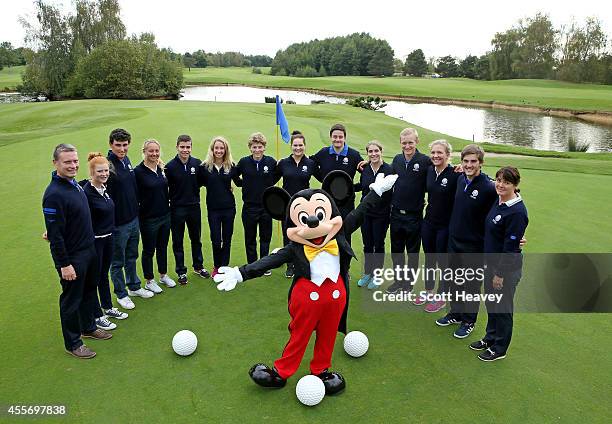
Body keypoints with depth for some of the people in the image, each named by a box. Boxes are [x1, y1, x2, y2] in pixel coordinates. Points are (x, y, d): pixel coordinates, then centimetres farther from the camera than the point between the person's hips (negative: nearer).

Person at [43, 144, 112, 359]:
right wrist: (64, 264, -21)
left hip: (89, 250, 9)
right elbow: (55, 234, -24)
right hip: (71, 257, -8)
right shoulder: (54, 194, -25)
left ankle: (88, 327, 43)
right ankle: (72, 344, 24)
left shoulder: (74, 183, 3)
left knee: (89, 291, 22)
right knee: (71, 299, 7)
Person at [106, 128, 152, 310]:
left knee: (132, 256, 22)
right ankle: (121, 294, 27)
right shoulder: (108, 165, -20)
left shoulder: (126, 160, 5)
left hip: (133, 218, 7)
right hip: (118, 223, -7)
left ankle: (134, 286, 39)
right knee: (118, 261, 11)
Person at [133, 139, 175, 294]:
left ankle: (163, 275, 35)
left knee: (163, 247, 19)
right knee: (149, 250, 9)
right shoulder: (138, 171, -14)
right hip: (148, 218, -6)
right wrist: (139, 215, -13)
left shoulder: (162, 168, 4)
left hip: (165, 215, 6)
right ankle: (149, 281, 24)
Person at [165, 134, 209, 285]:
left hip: (194, 206, 3)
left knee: (196, 239, 17)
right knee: (177, 242, 8)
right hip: (177, 209, -3)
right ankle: (181, 271, 22)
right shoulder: (170, 166, -11)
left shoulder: (197, 163, -2)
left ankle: (198, 266, 34)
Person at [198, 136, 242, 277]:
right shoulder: (204, 167, -4)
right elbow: (199, 183, 5)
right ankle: (216, 266, 24)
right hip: (213, 209, -1)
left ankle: (224, 267, 24)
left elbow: (239, 182, 9)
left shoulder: (231, 166, -1)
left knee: (227, 239, 9)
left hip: (229, 207, 1)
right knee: (216, 240, 0)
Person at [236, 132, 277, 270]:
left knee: (266, 237, 11)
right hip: (249, 206, 0)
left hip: (266, 206, 1)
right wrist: (243, 185, 4)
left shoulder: (271, 162, -5)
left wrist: (269, 185, 5)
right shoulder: (244, 162, -6)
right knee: (250, 238, 9)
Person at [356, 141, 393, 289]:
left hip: (381, 214, -4)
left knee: (378, 245, 9)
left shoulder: (389, 169, -11)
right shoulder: (364, 169, 2)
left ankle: (376, 275, 24)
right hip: (366, 213, 4)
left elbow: (392, 192, -8)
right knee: (367, 245, 14)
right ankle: (367, 273, 30)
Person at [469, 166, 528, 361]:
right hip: (491, 263, 8)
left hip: (507, 268, -7)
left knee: (502, 308, 9)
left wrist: (500, 274, -17)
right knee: (491, 303, 21)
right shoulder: (498, 203, 1)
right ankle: (490, 338, 40)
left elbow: (511, 247, -21)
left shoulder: (517, 212, -23)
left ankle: (499, 348, 27)